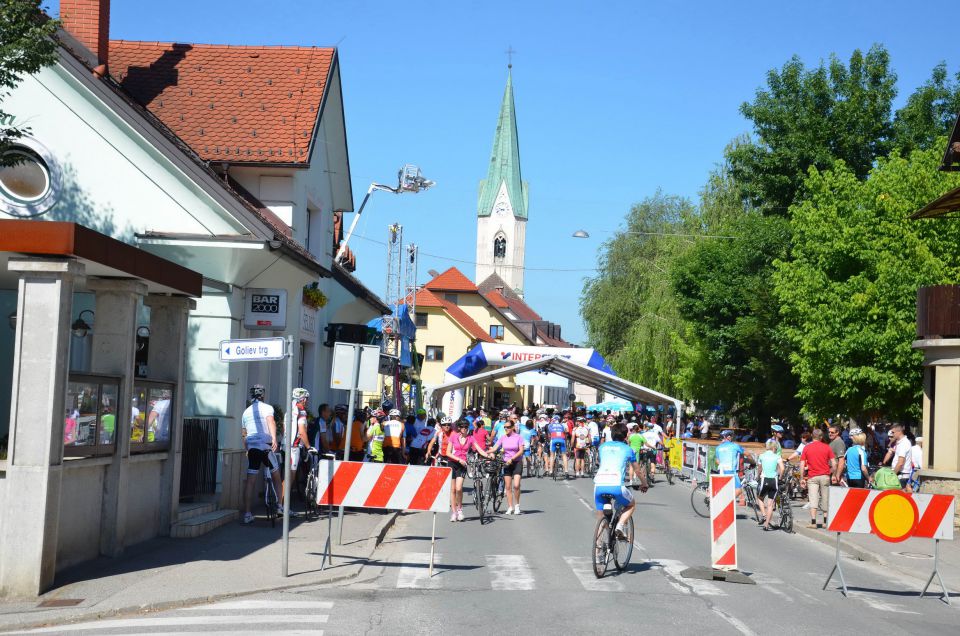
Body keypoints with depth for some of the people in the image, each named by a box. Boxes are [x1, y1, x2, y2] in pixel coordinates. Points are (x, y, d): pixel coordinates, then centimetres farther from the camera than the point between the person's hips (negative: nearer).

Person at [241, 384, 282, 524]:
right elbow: (271, 421, -18)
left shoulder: (246, 412, 18)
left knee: (250, 481, 3)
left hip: (251, 447, 4)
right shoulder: (267, 408, 3)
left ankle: (247, 514, -1)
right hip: (266, 446, -4)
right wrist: (274, 438, -32)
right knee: (276, 477, 15)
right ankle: (280, 506, 19)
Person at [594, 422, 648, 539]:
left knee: (601, 517, 18)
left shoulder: (603, 446, 24)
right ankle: (619, 526, 3)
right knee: (631, 505, 25)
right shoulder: (628, 449, 17)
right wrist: (644, 484, 45)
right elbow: (638, 471, 27)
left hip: (599, 484, 3)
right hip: (616, 485, -3)